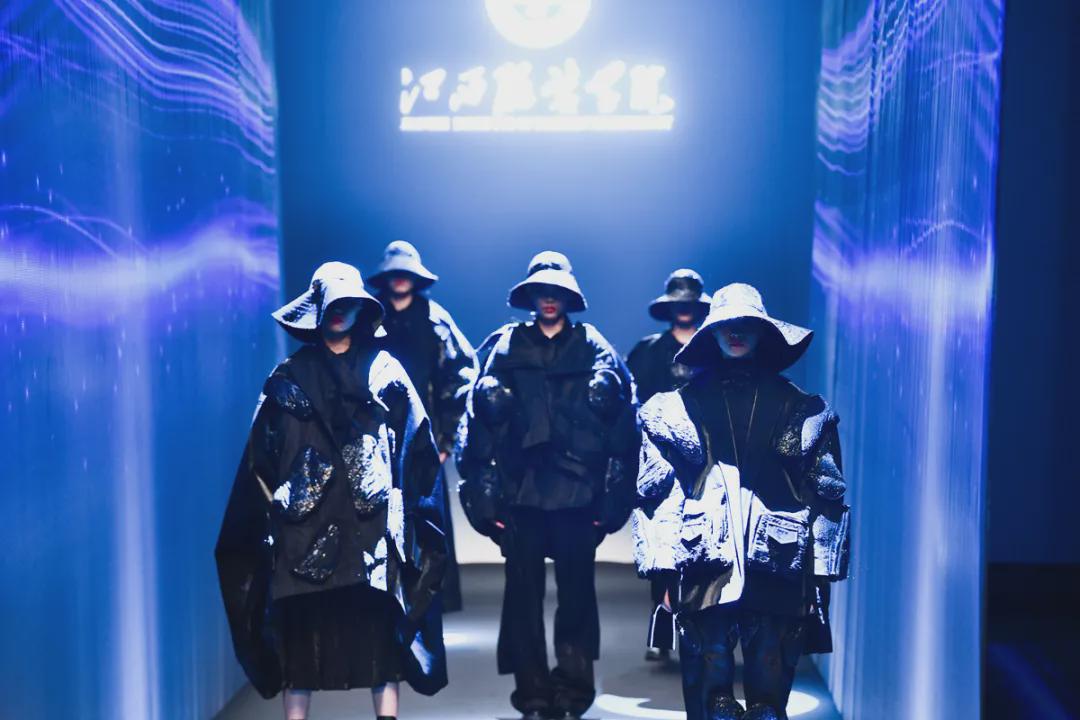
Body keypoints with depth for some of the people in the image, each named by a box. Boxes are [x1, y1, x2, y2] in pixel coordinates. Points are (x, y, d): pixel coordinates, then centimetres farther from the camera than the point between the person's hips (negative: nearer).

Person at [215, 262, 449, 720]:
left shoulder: (385, 370, 10)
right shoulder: (290, 377, 10)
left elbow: (416, 446, 6)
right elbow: (263, 452, 7)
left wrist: (403, 506, -1)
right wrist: (276, 503, -2)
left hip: (372, 523, 0)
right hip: (305, 524, 0)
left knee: (379, 627, -1)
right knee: (302, 627, 1)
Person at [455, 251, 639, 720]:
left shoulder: (593, 347, 7)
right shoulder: (503, 347, 8)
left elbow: (622, 421, 2)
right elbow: (478, 419, 3)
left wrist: (614, 494, -4)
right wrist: (483, 492, -4)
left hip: (578, 491, 0)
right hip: (521, 490, 1)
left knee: (577, 589, 6)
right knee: (524, 590, 4)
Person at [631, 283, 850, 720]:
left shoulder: (799, 408, 12)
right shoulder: (679, 405, 10)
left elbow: (826, 494, 9)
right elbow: (657, 492, 5)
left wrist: (821, 571, 3)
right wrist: (664, 570, -3)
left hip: (777, 569, 1)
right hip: (705, 567, 0)